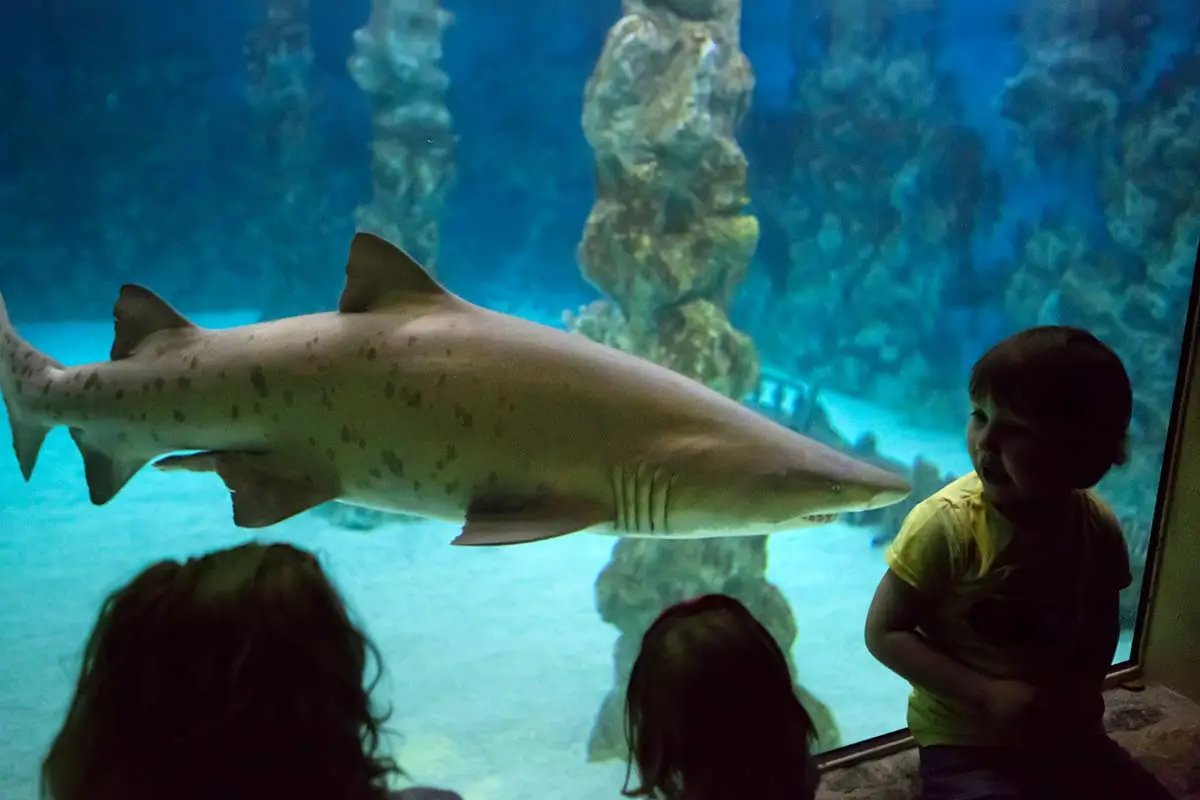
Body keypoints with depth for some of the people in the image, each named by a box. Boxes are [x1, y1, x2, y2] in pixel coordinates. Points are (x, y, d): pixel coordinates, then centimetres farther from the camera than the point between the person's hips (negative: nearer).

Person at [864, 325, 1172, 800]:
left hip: (1064, 734, 5)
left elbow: (1102, 623, 11)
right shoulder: (946, 524, -23)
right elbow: (884, 632, -18)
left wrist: (1086, 688, -7)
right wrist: (987, 695, -23)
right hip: (964, 744, -5)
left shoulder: (1098, 528, -7)